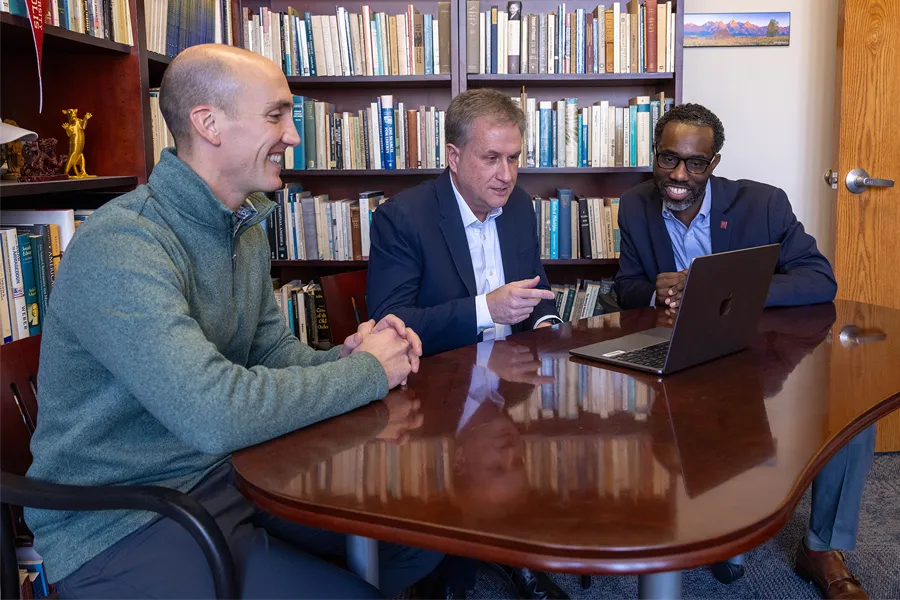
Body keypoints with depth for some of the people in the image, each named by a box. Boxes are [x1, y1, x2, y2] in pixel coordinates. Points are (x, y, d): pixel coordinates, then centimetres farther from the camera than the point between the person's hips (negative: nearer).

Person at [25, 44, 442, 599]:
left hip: (228, 471, 8)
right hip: (121, 525, -8)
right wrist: (367, 372, -20)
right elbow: (215, 413, -34)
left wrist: (342, 358, -8)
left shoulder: (246, 231, 7)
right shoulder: (120, 245, -24)